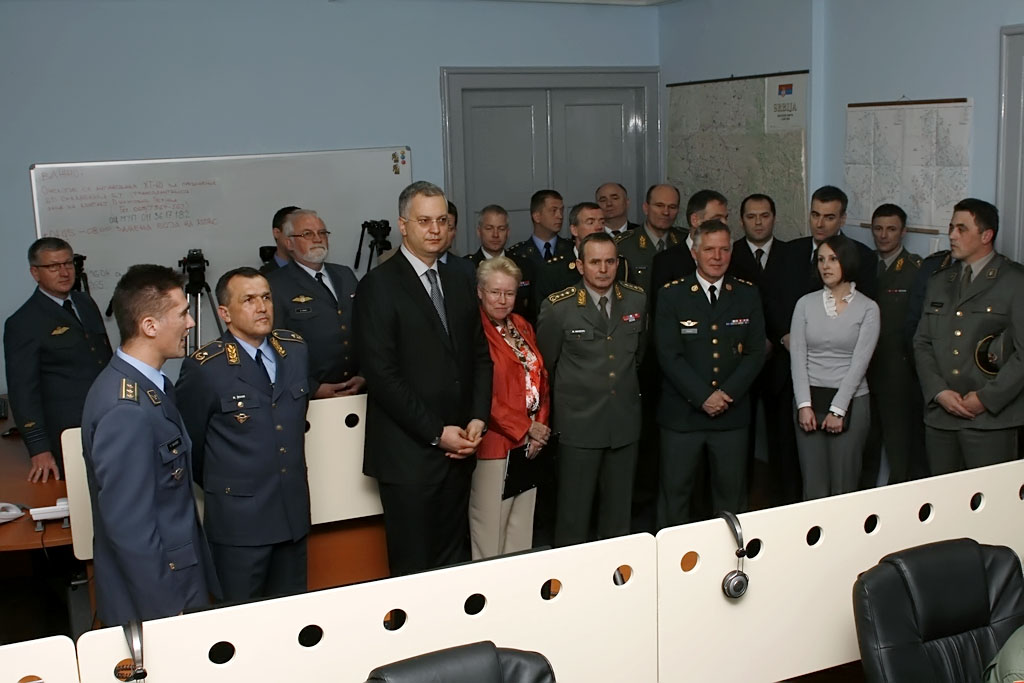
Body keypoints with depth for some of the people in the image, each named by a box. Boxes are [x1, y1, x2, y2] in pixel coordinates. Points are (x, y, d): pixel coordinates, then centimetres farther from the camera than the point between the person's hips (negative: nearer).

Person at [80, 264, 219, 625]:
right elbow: (129, 526, -25)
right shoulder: (125, 410, -27)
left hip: (179, 572, 9)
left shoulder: (150, 383, 3)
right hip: (152, 602, -9)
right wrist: (165, 610, -18)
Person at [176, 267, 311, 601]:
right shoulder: (204, 367, -14)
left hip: (294, 511, 5)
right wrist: (220, 487, 9)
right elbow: (189, 443, -3)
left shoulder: (296, 350, 4)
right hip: (238, 520, -5)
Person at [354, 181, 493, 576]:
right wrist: (437, 433, -14)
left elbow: (479, 354, 16)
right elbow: (382, 374, -14)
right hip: (408, 454, -6)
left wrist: (478, 418, 1)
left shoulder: (456, 283, 13)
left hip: (458, 450, 6)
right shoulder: (378, 286, -8)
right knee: (413, 569, 2)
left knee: (455, 562, 13)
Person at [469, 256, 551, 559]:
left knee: (522, 523, 14)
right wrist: (523, 428, -14)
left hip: (531, 442, 7)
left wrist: (541, 426, -1)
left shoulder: (523, 327, 14)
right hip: (494, 443, -7)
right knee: (490, 525, 1)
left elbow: (541, 378, 14)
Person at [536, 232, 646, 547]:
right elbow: (546, 363, 1)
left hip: (625, 422, 4)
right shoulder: (557, 307, -10)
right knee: (573, 511, 4)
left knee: (619, 509, 16)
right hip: (578, 424, -4)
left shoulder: (637, 300, 2)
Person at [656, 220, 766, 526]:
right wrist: (703, 397, -14)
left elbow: (755, 352, 3)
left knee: (732, 495, 9)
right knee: (675, 493, 5)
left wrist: (728, 394, -10)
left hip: (733, 413, 2)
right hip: (682, 414, -2)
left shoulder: (747, 295, 7)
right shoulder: (672, 295, -2)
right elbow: (669, 355, -8)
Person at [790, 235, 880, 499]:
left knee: (844, 487, 1)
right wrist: (804, 404, -8)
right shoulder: (806, 304, 6)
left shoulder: (868, 309, 0)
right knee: (814, 489, 1)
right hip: (810, 400, 2)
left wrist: (838, 409, -11)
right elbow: (798, 357, 1)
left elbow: (859, 362, -6)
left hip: (850, 401, -2)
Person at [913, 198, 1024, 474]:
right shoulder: (939, 282, 16)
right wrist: (938, 392, -2)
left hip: (991, 418, -5)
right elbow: (922, 343, 13)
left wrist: (986, 398, -13)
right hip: (939, 415, 5)